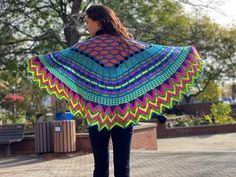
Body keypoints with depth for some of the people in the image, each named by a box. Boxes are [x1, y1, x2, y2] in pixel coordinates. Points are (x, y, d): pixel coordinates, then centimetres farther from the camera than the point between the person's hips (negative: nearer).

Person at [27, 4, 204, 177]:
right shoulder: (128, 44, 4)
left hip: (97, 112, -1)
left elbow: (59, 58, -2)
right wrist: (187, 53, 15)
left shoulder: (86, 46, -2)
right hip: (124, 112, 1)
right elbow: (159, 53, 6)